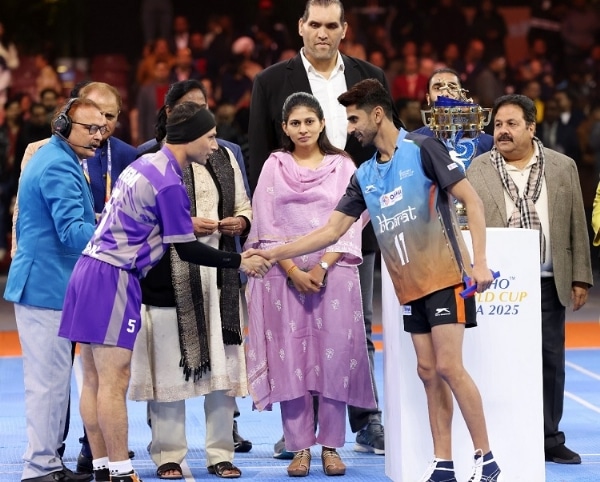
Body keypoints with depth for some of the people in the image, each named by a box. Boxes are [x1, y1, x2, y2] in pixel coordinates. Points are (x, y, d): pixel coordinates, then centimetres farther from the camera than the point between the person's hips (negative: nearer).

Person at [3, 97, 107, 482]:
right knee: (49, 380, -6)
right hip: (49, 287, -11)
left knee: (52, 378, 15)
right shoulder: (60, 167, -17)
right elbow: (72, 232, -26)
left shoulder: (53, 158, 17)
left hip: (42, 283, 11)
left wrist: (95, 219, 17)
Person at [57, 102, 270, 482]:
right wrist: (240, 262, -2)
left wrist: (186, 222, 24)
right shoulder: (169, 183, -14)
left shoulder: (145, 164, 15)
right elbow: (187, 250, -11)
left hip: (91, 269, 10)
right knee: (114, 383, -6)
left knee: (94, 381, 10)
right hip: (113, 279, -10)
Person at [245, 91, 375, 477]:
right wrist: (293, 271, -8)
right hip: (284, 274, 1)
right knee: (290, 359, -2)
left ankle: (331, 446, 3)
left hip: (333, 272, -1)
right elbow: (266, 226, 3)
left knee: (334, 356, -3)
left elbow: (350, 224, 1)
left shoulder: (342, 166, 7)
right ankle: (299, 448, 2)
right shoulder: (274, 167, 9)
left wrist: (323, 266, -11)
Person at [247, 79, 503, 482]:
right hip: (411, 287, 7)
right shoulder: (364, 176, 11)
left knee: (449, 366, -11)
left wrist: (480, 262, -17)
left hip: (446, 277, -7)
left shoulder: (422, 149, -9)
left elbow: (472, 200, -10)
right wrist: (275, 253, 8)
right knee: (428, 372, 5)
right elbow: (333, 230, 14)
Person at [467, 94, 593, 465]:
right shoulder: (478, 170, 3)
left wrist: (580, 278, 4)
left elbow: (577, 227, 8)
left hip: (548, 285, 1)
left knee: (551, 361, 4)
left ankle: (549, 439, 12)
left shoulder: (562, 167, 7)